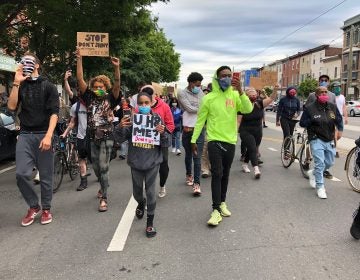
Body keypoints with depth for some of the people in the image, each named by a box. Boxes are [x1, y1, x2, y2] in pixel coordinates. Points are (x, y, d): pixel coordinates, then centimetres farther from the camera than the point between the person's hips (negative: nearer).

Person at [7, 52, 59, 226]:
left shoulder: (48, 86, 4)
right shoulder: (21, 86, 15)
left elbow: (54, 113, -5)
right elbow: (11, 106, 0)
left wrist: (48, 136, -17)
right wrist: (16, 83, -5)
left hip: (43, 135, -3)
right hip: (25, 135, 3)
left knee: (45, 176, 3)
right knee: (21, 174, -8)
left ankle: (46, 209, 18)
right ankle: (33, 207, 12)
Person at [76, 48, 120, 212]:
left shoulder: (110, 99, -3)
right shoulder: (90, 98, 3)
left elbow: (117, 85, -18)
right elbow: (80, 80, -3)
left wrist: (117, 68, -33)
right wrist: (79, 59, -9)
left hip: (106, 138, -4)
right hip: (93, 138, 4)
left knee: (103, 168, -7)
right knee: (96, 168, 16)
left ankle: (104, 198, 2)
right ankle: (103, 186, 43)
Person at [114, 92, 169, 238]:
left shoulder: (157, 119, -5)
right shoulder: (132, 119, -4)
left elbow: (166, 143, -3)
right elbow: (121, 138, -4)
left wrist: (162, 133, -24)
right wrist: (120, 127, -23)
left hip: (152, 161, -1)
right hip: (136, 161, 2)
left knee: (150, 192, 4)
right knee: (137, 192, 18)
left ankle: (150, 222, 19)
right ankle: (141, 203, 53)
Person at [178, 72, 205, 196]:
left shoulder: (201, 93, 11)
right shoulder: (182, 94, -1)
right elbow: (190, 109, -10)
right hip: (187, 129, -1)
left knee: (197, 157, -6)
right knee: (188, 155, 15)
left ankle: (197, 183, -5)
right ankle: (189, 175, 38)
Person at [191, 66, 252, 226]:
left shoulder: (235, 95, 2)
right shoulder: (209, 98, -4)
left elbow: (248, 109, -14)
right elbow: (200, 120, 0)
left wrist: (240, 92, -25)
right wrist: (194, 140, 0)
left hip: (230, 141, 3)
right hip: (214, 141, -3)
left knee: (225, 175, 14)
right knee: (217, 174, -10)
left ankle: (222, 203, 30)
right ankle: (216, 210, -3)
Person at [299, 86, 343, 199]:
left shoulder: (332, 106, 4)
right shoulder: (309, 108, -7)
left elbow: (339, 119, 15)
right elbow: (302, 123, -3)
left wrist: (340, 130, 0)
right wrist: (313, 120, -18)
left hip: (329, 140, 5)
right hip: (316, 140, -5)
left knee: (329, 163, 16)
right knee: (320, 163, -11)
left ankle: (313, 173, 42)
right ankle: (320, 187, 0)